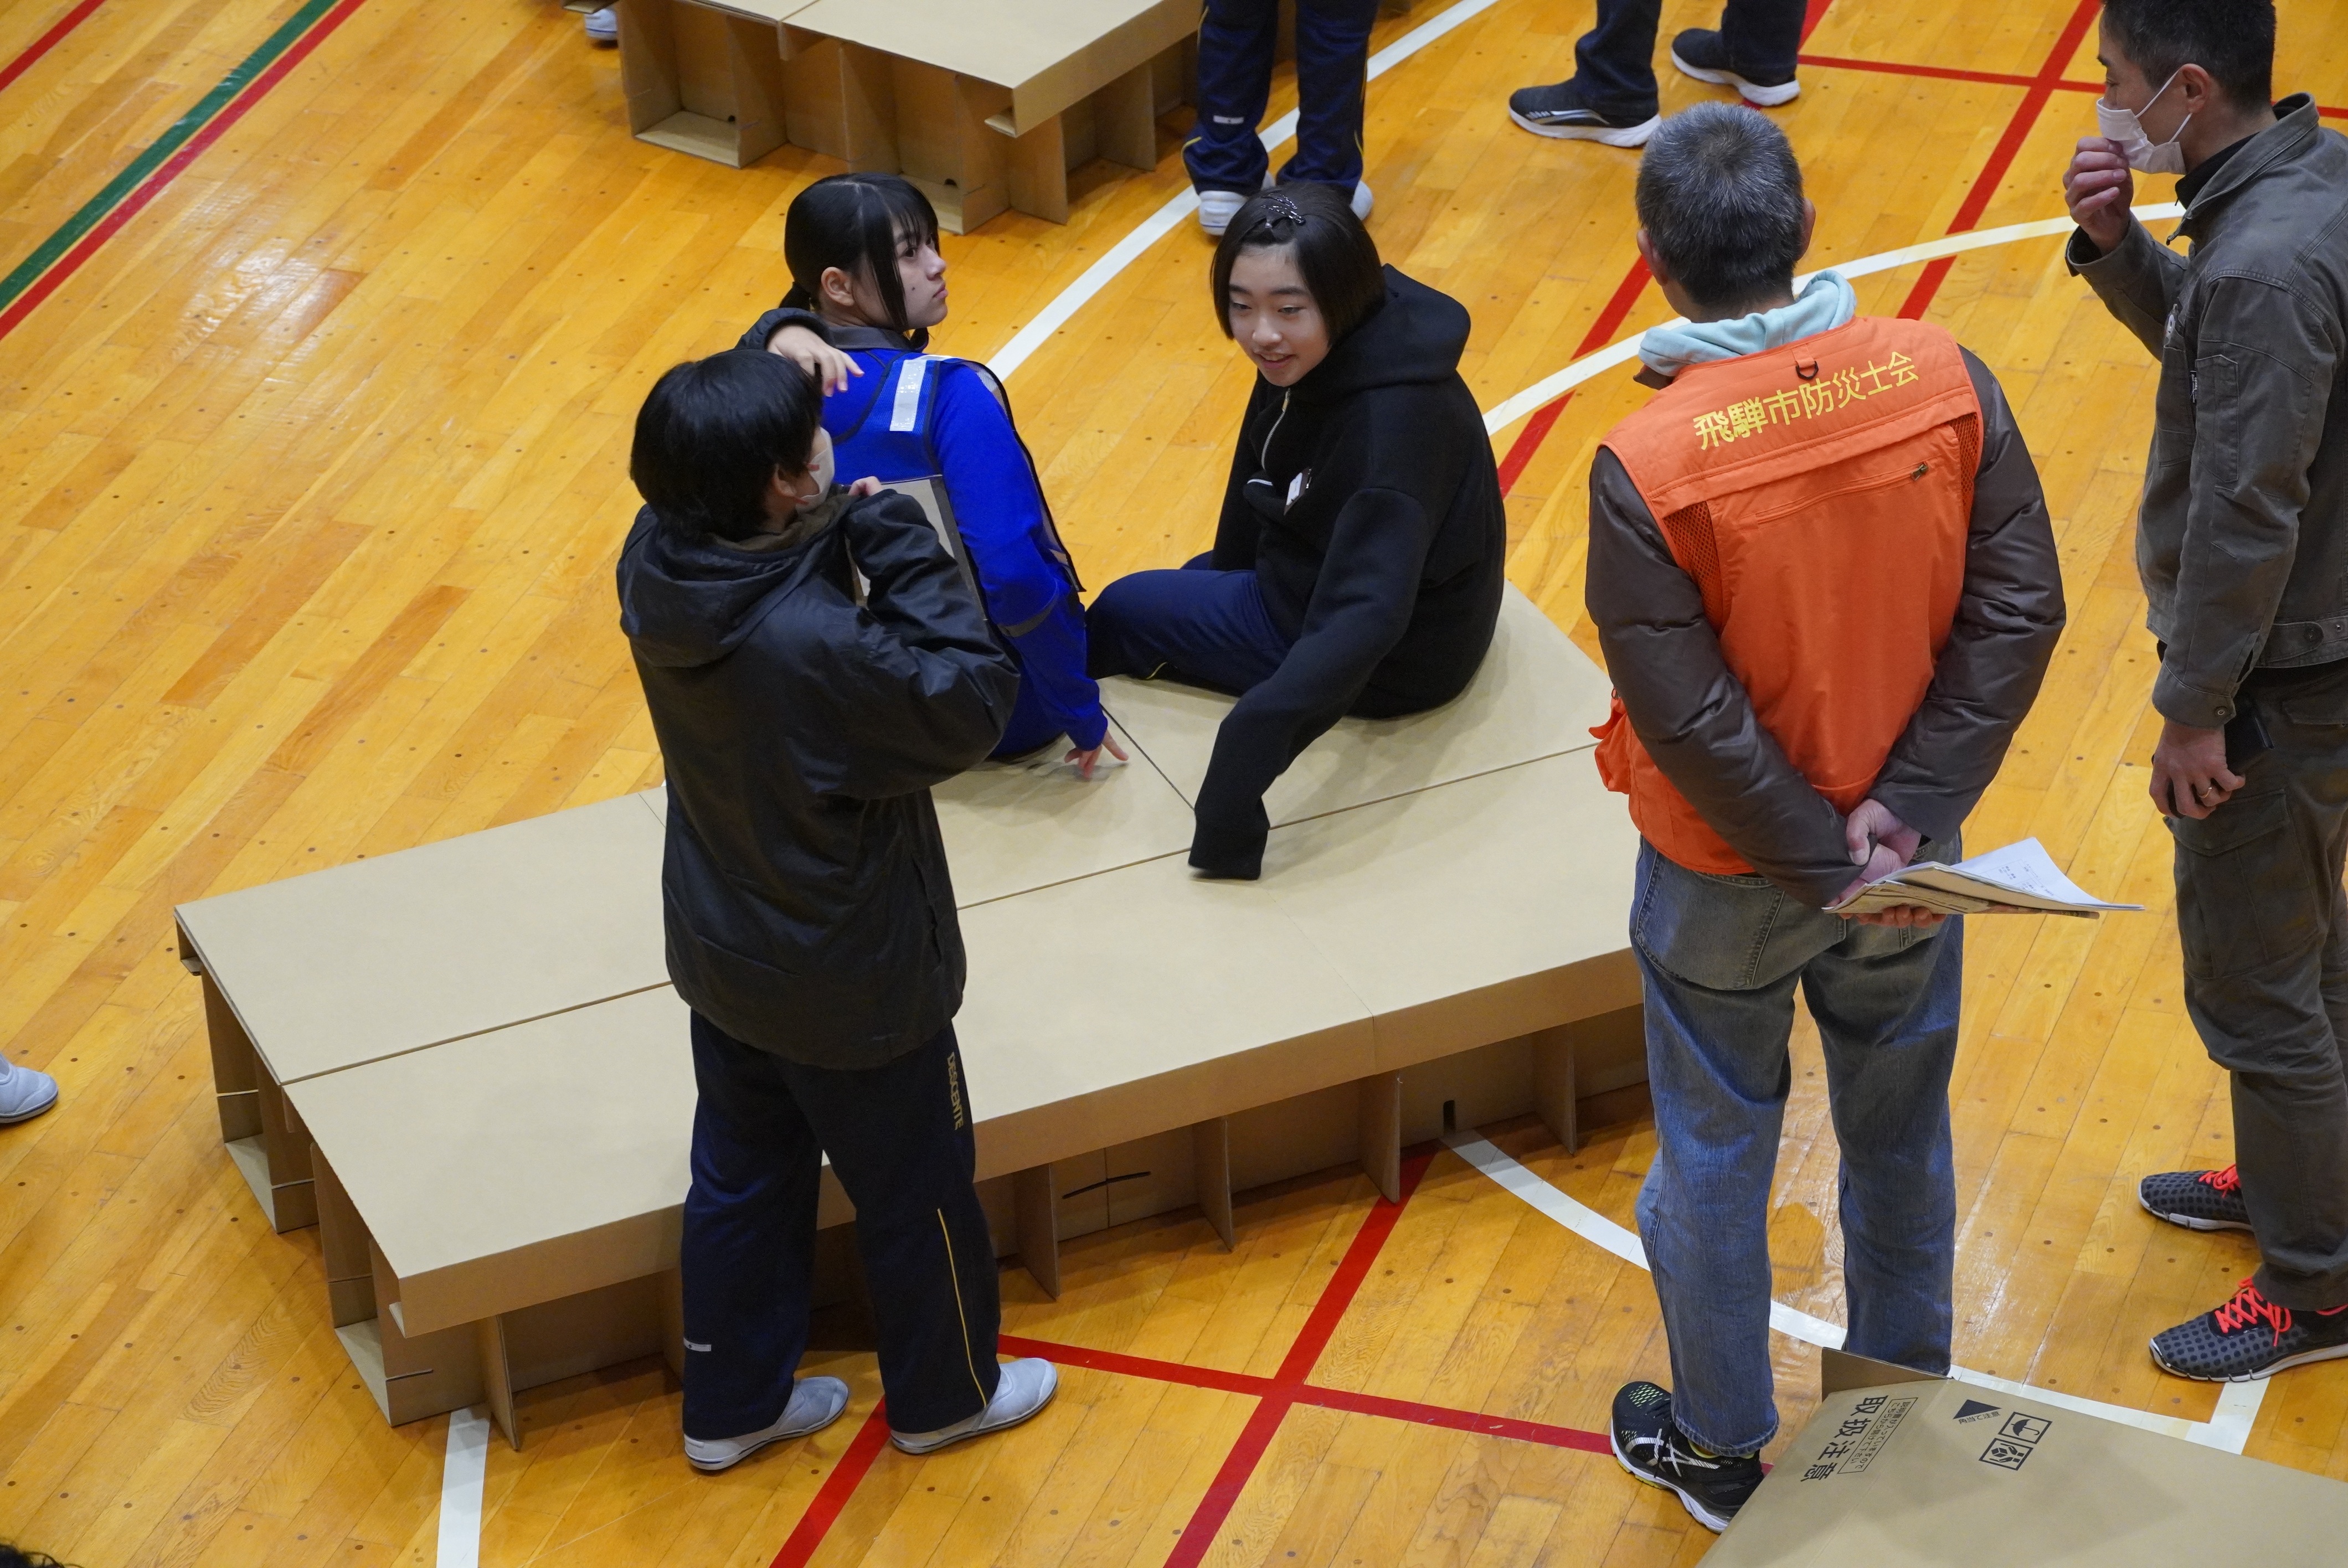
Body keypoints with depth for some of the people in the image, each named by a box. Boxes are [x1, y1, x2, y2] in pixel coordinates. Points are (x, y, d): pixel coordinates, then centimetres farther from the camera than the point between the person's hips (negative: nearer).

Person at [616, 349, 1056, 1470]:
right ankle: (944, 1394, 43)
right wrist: (899, 544, -27)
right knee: (915, 1190, 19)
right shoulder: (813, 644, -38)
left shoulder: (657, 560, -17)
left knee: (743, 1177, 25)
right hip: (850, 986, -7)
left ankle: (733, 1407, 44)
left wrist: (784, 361, -13)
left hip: (720, 955, 7)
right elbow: (971, 702, -27)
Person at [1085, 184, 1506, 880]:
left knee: (1123, 613, 7)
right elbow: (1257, 483, 3)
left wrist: (1253, 732, -55)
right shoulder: (1311, 358, -12)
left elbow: (1367, 617, -46)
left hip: (1395, 658, -8)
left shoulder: (1395, 420, -37)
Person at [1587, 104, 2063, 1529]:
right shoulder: (1943, 379, -16)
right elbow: (2018, 612, -12)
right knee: (1900, 1131, 24)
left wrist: (1820, 863, -11)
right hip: (1910, 850, 3)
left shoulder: (1649, 467, -26)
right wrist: (1909, 809, -12)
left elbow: (1687, 714, -22)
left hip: (1728, 876, -3)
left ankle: (1721, 1449, 36)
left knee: (1716, 1156, 17)